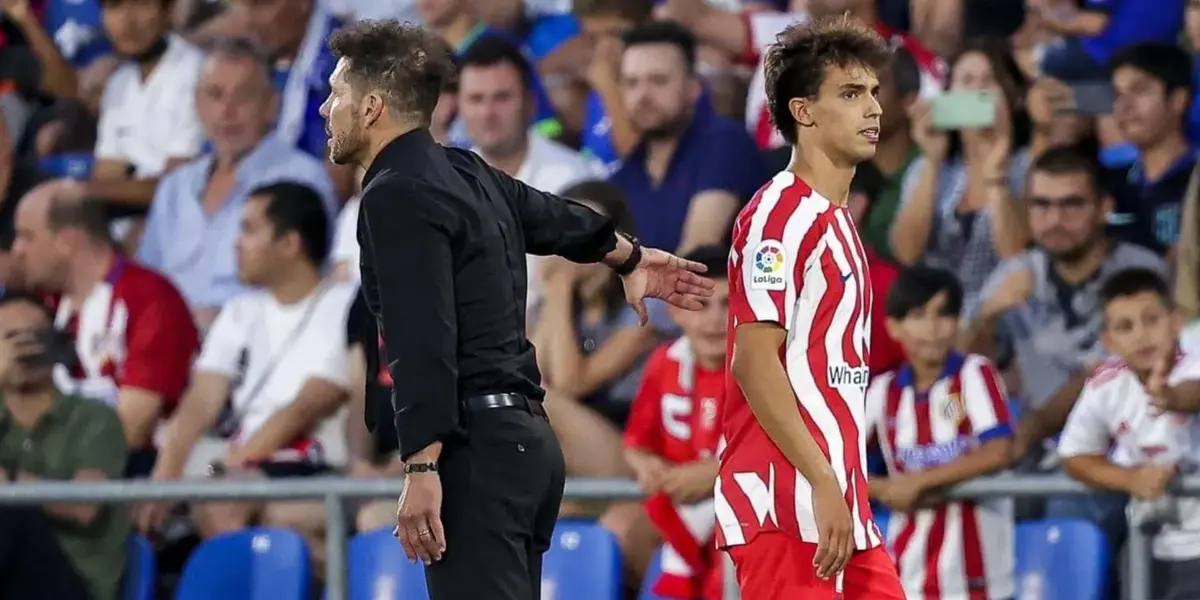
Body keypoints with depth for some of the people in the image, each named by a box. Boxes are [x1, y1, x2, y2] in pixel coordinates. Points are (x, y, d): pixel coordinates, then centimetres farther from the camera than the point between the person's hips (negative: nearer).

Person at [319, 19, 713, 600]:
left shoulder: (398, 196, -11)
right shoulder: (465, 174, 16)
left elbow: (423, 342, -21)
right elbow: (555, 218, 36)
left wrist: (421, 468, -25)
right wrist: (629, 257, 56)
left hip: (475, 447, -10)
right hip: (527, 437, 10)